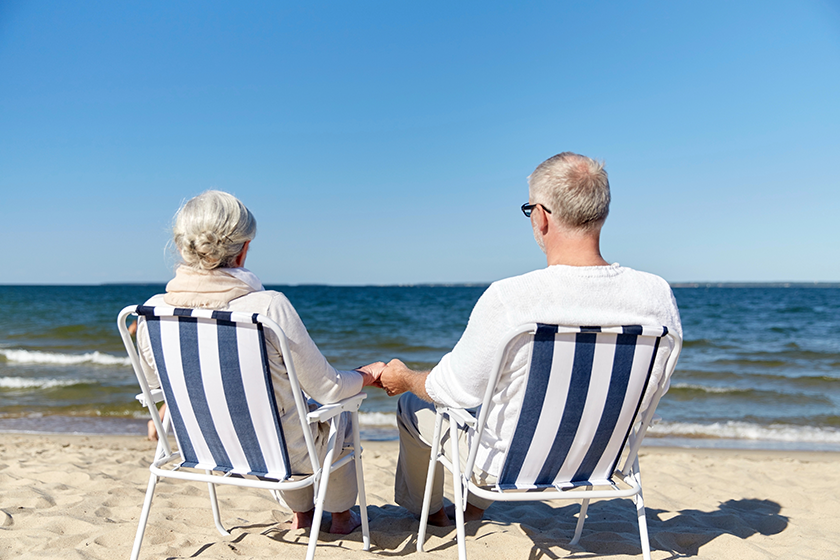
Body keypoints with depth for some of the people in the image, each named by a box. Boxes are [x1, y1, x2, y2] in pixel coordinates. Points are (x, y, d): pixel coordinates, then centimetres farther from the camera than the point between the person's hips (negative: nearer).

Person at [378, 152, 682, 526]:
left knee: (413, 402, 24)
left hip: (510, 464, -5)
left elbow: (457, 390, -18)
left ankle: (426, 507, 50)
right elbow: (651, 386, -1)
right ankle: (475, 505, 52)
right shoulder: (656, 295, -17)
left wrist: (403, 377, 4)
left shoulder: (507, 299, -32)